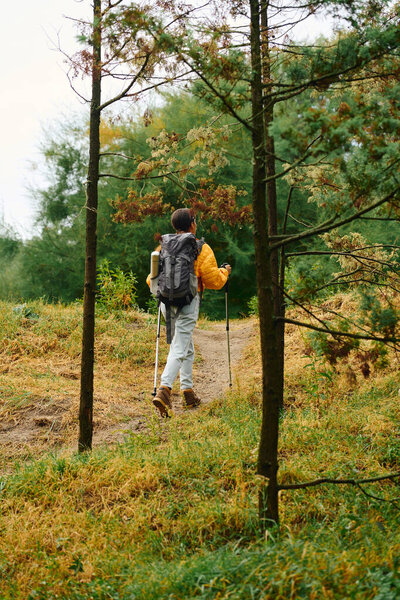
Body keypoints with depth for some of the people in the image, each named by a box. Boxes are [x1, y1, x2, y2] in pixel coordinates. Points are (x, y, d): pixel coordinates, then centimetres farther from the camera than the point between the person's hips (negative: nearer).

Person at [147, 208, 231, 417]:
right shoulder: (202, 249, -5)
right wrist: (224, 272, 18)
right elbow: (214, 281, -2)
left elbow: (152, 279, 12)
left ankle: (188, 391, 20)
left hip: (167, 301, 5)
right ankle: (164, 390, -26)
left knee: (187, 347, 19)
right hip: (188, 302, -5)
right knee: (179, 349, -9)